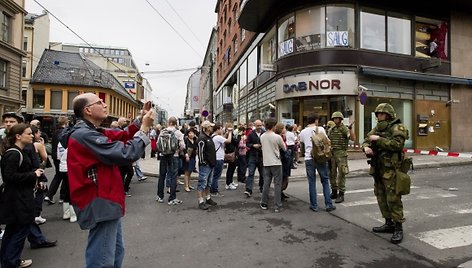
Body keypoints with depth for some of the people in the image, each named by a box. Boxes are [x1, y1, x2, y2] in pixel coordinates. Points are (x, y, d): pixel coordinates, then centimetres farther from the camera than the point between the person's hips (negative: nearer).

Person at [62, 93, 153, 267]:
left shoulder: (91, 132, 10)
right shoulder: (85, 135, -21)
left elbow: (123, 137, 13)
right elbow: (126, 154, -26)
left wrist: (140, 121, -1)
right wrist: (145, 128, -16)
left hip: (106, 202, 11)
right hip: (101, 205, -11)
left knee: (116, 252, 24)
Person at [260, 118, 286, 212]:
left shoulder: (262, 137, 1)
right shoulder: (277, 137, -13)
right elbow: (285, 149, 0)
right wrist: (282, 141, 18)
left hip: (266, 163, 5)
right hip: (276, 163, -4)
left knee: (266, 183, 13)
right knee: (277, 184, 3)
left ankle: (264, 203, 22)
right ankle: (277, 206, 6)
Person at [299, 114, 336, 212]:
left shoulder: (302, 132, 7)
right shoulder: (320, 129, 0)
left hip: (309, 159, 1)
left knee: (312, 182, 8)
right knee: (325, 181, 10)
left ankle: (314, 205, 12)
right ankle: (328, 204, 12)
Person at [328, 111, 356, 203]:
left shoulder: (345, 129, -4)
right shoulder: (331, 129, 12)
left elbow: (353, 138, -19)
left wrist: (350, 128, -28)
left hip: (341, 153, -5)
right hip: (331, 153, 6)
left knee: (341, 174, -3)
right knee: (332, 174, 11)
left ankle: (341, 194, 4)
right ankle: (334, 192, 24)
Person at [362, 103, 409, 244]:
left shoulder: (398, 128, -7)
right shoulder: (377, 128, 16)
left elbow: (397, 144, -22)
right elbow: (366, 140, 14)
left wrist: (378, 139, -18)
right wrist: (366, 147, -7)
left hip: (390, 170, -8)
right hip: (377, 169, 8)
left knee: (393, 199, -4)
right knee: (381, 197, 14)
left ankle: (398, 228, 7)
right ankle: (389, 223, 28)